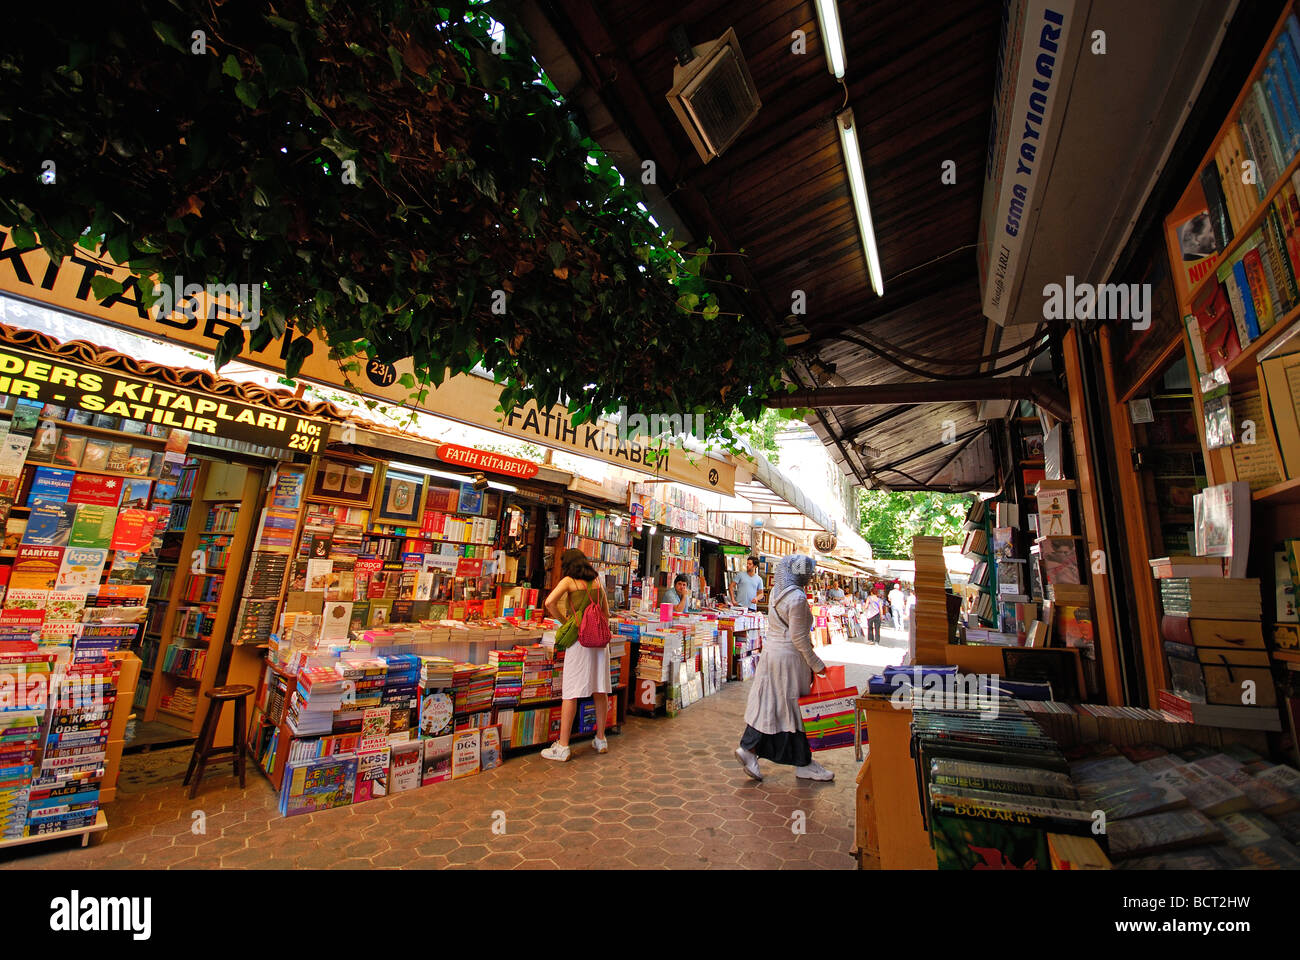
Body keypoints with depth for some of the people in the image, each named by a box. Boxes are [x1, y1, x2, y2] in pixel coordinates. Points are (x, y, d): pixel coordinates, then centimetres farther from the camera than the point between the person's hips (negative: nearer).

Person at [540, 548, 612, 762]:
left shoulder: (569, 581, -1)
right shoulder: (597, 582, 14)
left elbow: (550, 602, -16)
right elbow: (606, 613, 18)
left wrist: (564, 620, -3)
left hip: (579, 638, -5)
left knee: (571, 692, 0)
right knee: (600, 690, 12)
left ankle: (562, 747, 5)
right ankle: (601, 739, 24)